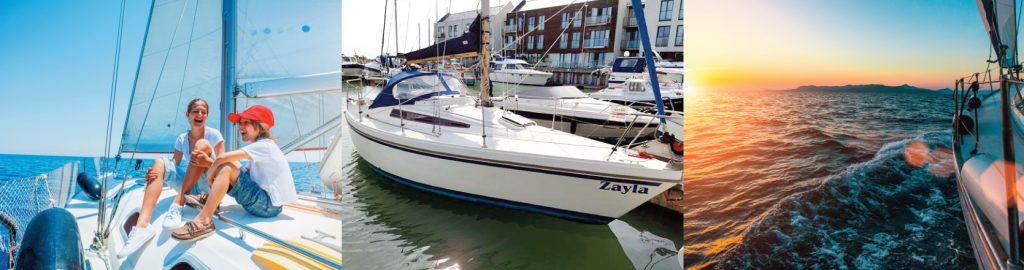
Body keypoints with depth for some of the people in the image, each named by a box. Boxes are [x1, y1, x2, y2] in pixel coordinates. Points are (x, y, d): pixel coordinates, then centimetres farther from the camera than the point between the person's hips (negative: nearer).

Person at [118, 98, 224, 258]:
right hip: (189, 187, 4)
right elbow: (174, 165, 2)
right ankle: (142, 226, -34)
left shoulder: (214, 135, -3)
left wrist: (208, 162, -31)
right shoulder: (182, 139, 9)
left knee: (203, 144, -25)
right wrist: (157, 174, -20)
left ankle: (177, 205, -32)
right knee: (160, 162, -19)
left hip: (209, 186, -4)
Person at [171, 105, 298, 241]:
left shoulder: (263, 146, -14)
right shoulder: (262, 148, 18)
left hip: (269, 205, -10)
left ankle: (203, 221, -24)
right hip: (264, 201, 10)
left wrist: (210, 173, -4)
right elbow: (245, 174, 13)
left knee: (226, 168, -19)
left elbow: (222, 157, -22)